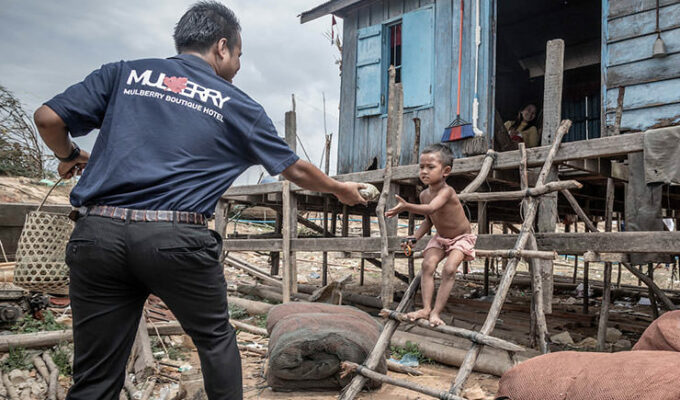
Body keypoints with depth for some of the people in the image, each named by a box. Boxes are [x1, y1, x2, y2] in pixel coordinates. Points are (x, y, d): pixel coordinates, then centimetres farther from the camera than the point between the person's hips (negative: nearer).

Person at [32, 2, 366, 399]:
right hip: (177, 237, -2)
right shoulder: (236, 105, 10)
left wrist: (70, 155, 29)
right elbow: (294, 169, 17)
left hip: (98, 232, 3)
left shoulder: (124, 73, 14)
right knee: (216, 339, 22)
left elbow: (48, 118, 8)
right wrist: (341, 188, 34)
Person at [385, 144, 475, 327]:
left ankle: (436, 312, -17)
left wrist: (407, 207, -64)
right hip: (440, 238, 6)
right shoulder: (424, 194, -6)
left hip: (462, 238, -6)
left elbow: (430, 209, -49)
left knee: (449, 269, -24)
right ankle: (426, 308, -14)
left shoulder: (447, 191, -29)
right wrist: (415, 238, -2)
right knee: (427, 265, -15)